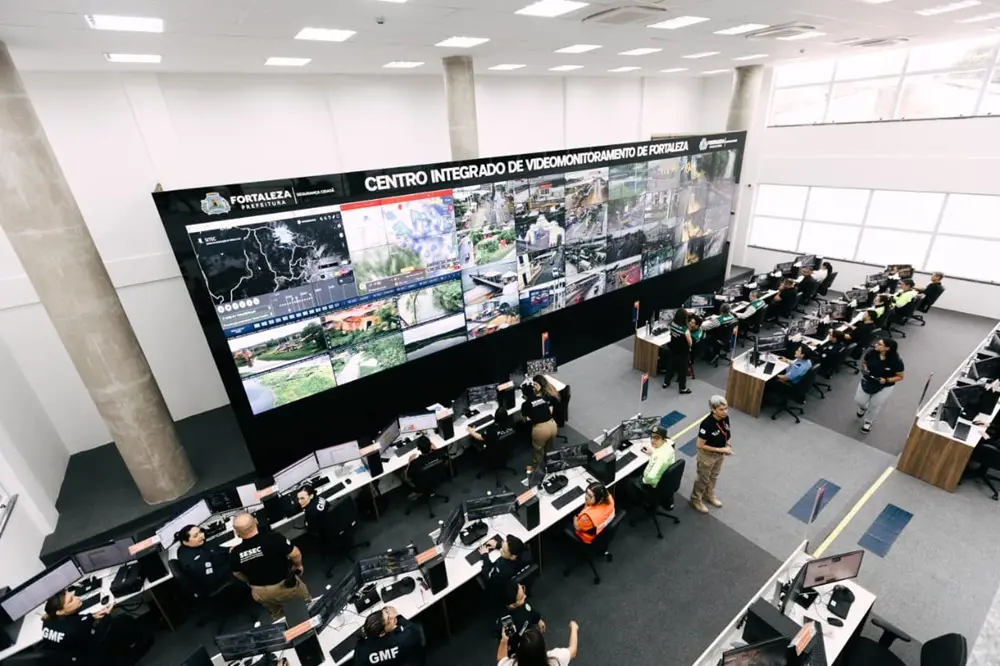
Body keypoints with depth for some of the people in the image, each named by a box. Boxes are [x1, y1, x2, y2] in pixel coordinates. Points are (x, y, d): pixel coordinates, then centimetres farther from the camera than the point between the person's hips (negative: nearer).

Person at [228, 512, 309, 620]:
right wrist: (298, 565, 1)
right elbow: (295, 554, -23)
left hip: (260, 593, 2)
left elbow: (238, 574, -1)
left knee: (276, 615, 33)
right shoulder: (274, 538, -34)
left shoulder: (235, 553, -22)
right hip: (285, 586, -2)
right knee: (304, 597, 31)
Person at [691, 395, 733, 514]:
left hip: (720, 454, 6)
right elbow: (700, 445, -27)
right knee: (703, 479, 16)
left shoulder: (725, 418, -15)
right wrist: (720, 450, -24)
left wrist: (727, 446, -11)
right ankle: (696, 499, 40)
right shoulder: (707, 424, -35)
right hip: (707, 456, -6)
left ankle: (709, 495, 53)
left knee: (714, 476, 28)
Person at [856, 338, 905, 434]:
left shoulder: (896, 361, -26)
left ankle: (868, 422, 40)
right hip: (867, 381, 2)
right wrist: (864, 368, -18)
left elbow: (900, 377, -12)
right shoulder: (871, 353, -20)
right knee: (859, 400, 9)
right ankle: (863, 407, 48)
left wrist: (886, 380, -27)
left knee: (875, 405, 13)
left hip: (885, 387, -2)